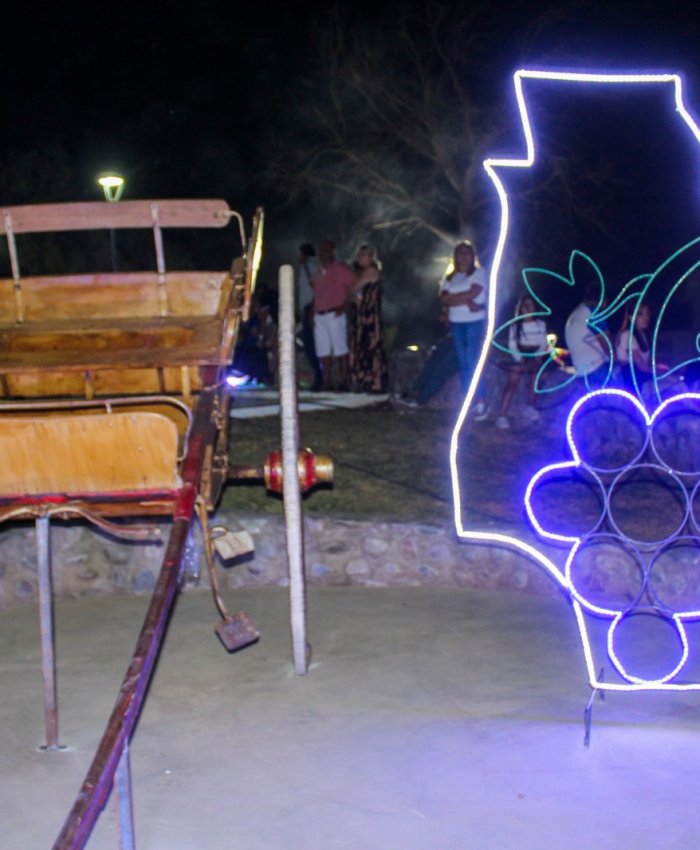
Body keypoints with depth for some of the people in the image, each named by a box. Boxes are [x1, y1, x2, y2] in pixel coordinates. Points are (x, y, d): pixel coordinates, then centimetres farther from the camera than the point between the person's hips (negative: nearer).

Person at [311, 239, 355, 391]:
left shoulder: (341, 269, -1)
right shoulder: (318, 272, 19)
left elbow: (353, 289, -6)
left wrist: (344, 306, -13)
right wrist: (313, 313, 11)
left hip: (335, 315, -7)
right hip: (319, 316, 7)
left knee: (340, 349, -7)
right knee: (323, 350, 5)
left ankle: (344, 382, -7)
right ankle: (327, 382, 8)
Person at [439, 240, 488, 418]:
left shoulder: (478, 273, 1)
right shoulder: (450, 277, 12)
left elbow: (473, 293, -14)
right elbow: (444, 298, -4)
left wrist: (453, 297, -6)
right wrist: (466, 301, -14)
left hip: (475, 322, -5)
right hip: (456, 323, 5)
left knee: (473, 362, -11)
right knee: (463, 363, 5)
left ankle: (481, 403, -8)